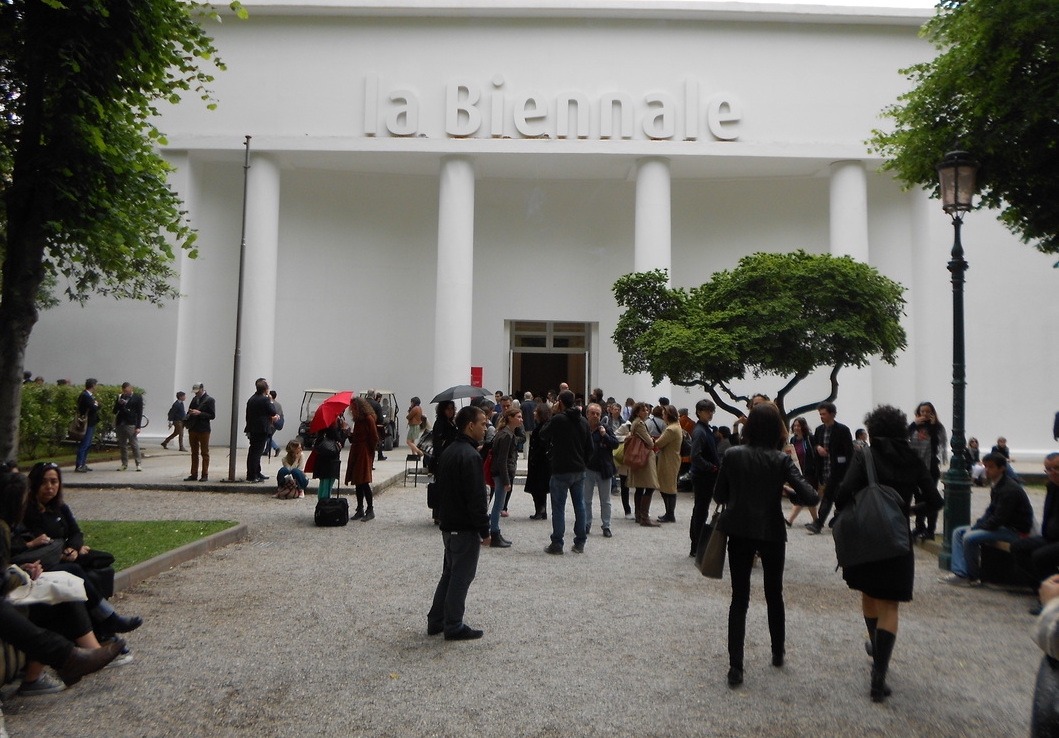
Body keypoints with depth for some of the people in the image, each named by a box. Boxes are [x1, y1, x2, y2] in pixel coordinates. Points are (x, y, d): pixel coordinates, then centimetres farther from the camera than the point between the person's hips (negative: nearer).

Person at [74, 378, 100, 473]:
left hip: (91, 423, 10)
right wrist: (96, 404, -5)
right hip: (87, 423, -10)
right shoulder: (85, 396, -17)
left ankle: (83, 464, 23)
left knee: (88, 445, 16)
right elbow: (94, 408, -23)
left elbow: (95, 407, 12)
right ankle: (79, 466, -4)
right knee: (84, 445, -7)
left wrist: (96, 404, -6)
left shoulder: (89, 396, 13)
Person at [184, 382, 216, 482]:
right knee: (194, 453, 10)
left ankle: (205, 475, 5)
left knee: (204, 453, 1)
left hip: (203, 430, -6)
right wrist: (189, 415, -1)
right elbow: (190, 412, 21)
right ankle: (194, 474, 16)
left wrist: (199, 413, -18)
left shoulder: (209, 400, -5)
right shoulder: (194, 399, 13)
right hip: (193, 429, 6)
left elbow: (212, 415, -10)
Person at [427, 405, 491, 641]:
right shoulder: (470, 456, -21)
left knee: (449, 573, 19)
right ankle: (454, 627, 11)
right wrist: (485, 530, -16)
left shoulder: (448, 452, 10)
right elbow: (476, 498, -23)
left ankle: (436, 621, 26)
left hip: (448, 525, 10)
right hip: (465, 528, -10)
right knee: (461, 577, 2)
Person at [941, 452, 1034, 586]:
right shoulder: (997, 485, 9)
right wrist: (976, 525, -1)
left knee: (969, 538, -25)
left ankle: (972, 578, -9)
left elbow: (998, 519, -25)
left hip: (1014, 530, -10)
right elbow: (991, 510, 15)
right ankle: (960, 572, -7)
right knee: (958, 532, 3)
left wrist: (975, 528, -15)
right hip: (1001, 525, 10)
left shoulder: (1009, 490, -22)